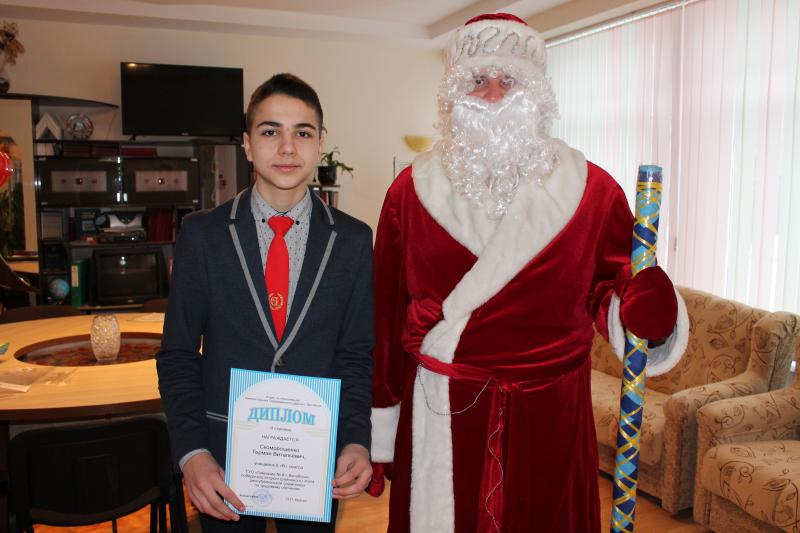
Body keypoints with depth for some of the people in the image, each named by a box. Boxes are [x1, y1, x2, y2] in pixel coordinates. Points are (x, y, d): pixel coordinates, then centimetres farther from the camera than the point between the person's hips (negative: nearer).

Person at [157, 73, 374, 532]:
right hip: (224, 456, 0)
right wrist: (192, 453, -13)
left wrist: (357, 442, -12)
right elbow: (177, 356, -2)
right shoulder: (202, 234, -5)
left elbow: (357, 354, 0)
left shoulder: (354, 239, -3)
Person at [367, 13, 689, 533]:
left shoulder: (593, 191, -3)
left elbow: (608, 293, 3)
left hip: (550, 419, 1)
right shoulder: (412, 191, -3)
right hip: (438, 418, 0)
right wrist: (378, 434, 2)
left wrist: (648, 309, -22)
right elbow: (386, 316, -1)